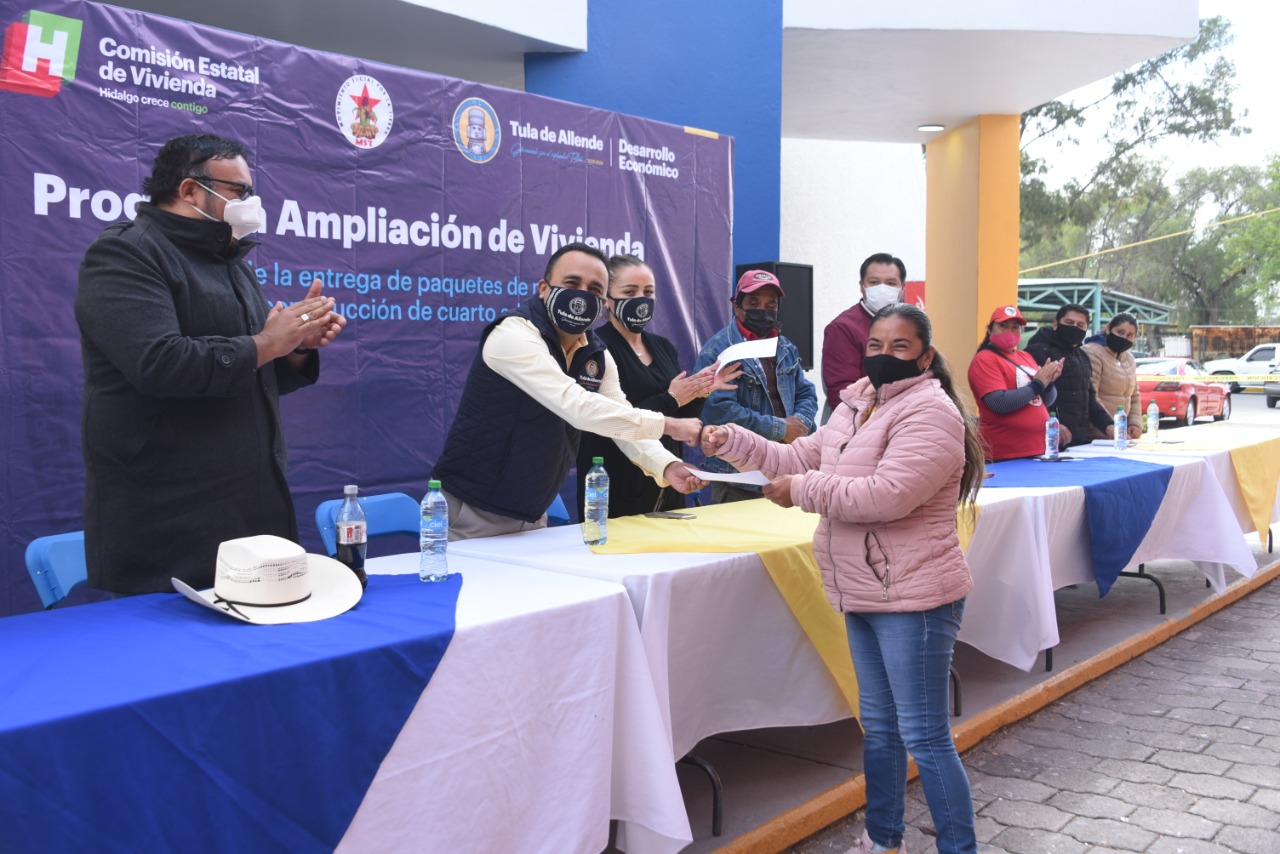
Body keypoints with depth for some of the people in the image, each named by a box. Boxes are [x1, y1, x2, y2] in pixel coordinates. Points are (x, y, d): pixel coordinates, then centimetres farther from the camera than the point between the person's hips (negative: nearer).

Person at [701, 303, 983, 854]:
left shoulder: (930, 414, -17)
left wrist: (802, 492, -19)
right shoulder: (855, 406, 11)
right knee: (879, 726, 20)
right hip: (863, 595, 9)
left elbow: (885, 496, -27)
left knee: (925, 737, -1)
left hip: (913, 599, -9)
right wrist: (734, 441, -1)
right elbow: (802, 459, 11)